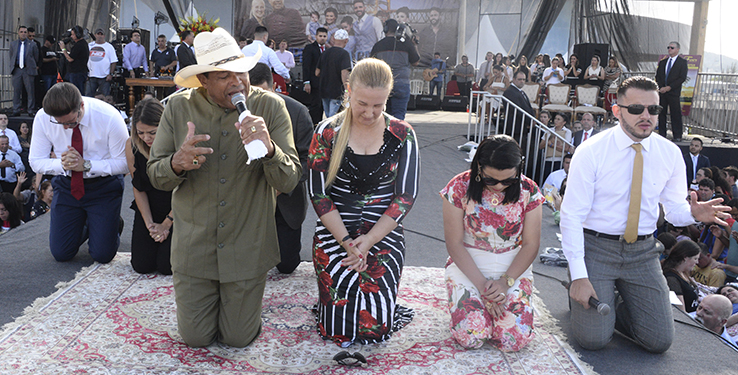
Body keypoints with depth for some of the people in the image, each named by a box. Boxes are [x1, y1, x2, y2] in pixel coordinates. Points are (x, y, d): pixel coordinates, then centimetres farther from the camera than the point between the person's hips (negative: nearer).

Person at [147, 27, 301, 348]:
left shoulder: (270, 107, -13)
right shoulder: (179, 107, -9)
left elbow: (289, 181, -15)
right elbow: (155, 175, -5)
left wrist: (270, 150, -37)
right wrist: (177, 164, -29)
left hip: (247, 247, -1)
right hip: (194, 246, 1)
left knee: (238, 338, 11)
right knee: (195, 338, 12)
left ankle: (243, 295, 43)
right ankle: (201, 293, 43)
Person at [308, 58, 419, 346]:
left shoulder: (402, 135, -2)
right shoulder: (328, 133, -3)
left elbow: (406, 196, -4)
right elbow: (318, 194, -4)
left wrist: (368, 241, -13)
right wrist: (347, 243, -13)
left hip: (384, 235, 0)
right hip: (334, 233, 0)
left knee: (376, 327, -6)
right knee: (339, 330, -3)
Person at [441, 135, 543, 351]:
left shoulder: (528, 191, -7)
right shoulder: (459, 188, -12)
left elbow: (531, 245, -4)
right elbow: (454, 244, -10)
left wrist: (506, 281, -16)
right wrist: (482, 285, -17)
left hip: (513, 268, 1)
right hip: (467, 266, -1)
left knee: (515, 339, -17)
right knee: (471, 337, -20)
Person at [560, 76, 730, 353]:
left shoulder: (670, 154, 0)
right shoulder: (591, 151, -12)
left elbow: (674, 208, 7)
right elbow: (571, 215, -13)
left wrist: (692, 213, -20)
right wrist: (579, 275, -19)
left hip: (642, 251, 4)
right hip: (596, 247, -4)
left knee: (660, 341, -1)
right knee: (594, 339, -12)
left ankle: (614, 305, 25)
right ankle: (578, 291, 18)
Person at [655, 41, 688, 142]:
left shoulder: (682, 62, 2)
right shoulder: (662, 62, 17)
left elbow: (682, 78, -6)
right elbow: (657, 76, 15)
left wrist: (669, 87, -13)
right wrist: (660, 87, -4)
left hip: (674, 93, -4)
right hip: (662, 92, 4)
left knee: (675, 114, -3)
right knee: (661, 114, 4)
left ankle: (677, 136, 2)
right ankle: (662, 135, 10)